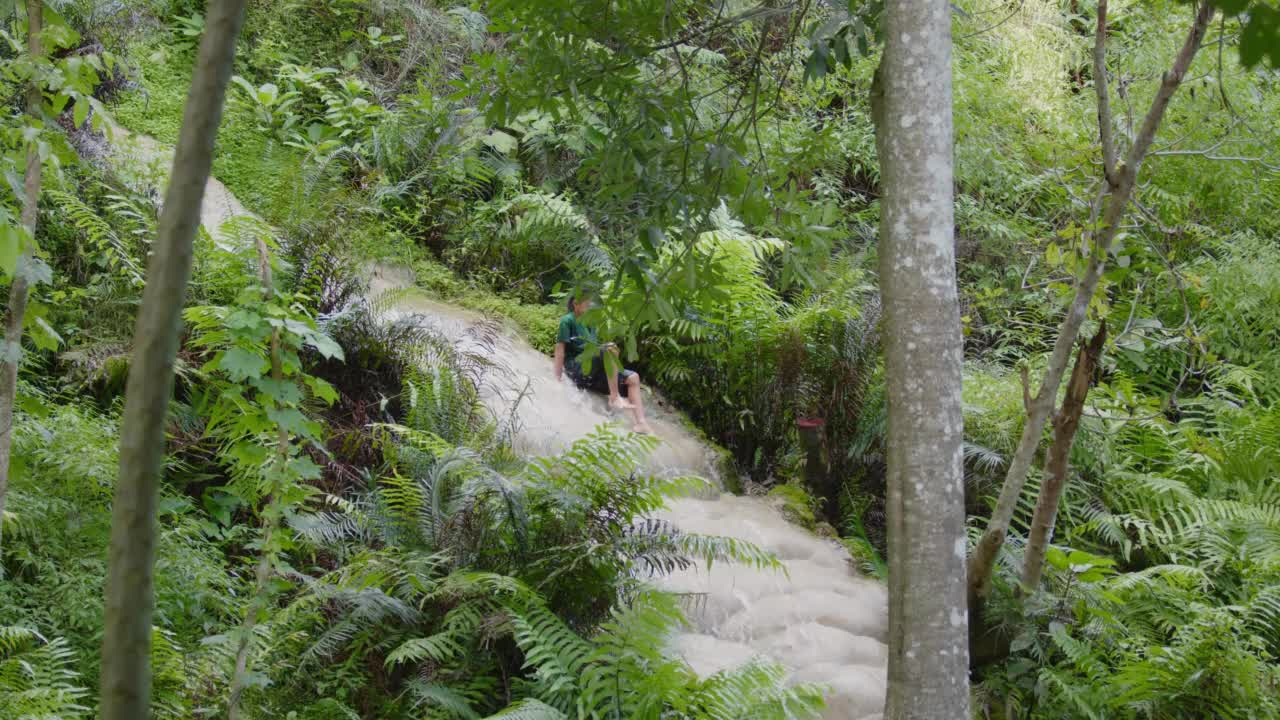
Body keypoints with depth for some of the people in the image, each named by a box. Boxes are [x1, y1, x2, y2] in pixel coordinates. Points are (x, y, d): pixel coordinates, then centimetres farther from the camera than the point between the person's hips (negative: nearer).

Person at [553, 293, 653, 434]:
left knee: (633, 378, -4)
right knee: (610, 348, -31)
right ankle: (615, 398, -30)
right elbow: (560, 350, -8)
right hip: (578, 370, -8)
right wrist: (558, 378, -14)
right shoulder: (568, 321, -2)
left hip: (593, 373, 8)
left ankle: (641, 423, -14)